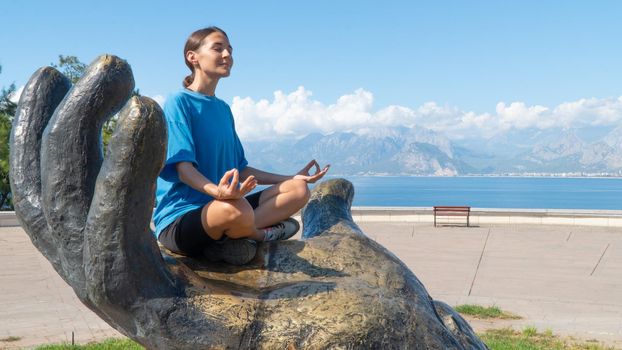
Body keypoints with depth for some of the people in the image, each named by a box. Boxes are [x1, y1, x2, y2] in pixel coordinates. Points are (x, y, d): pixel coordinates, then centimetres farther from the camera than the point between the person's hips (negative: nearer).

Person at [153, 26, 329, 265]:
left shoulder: (224, 109, 18)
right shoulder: (179, 102, -7)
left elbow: (241, 170, 19)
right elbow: (184, 168, -18)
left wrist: (293, 178, 17)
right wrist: (217, 191, -39)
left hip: (222, 206, 9)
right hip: (179, 218, -9)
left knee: (299, 189, -4)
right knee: (235, 209, -41)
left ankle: (226, 241, -19)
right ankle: (264, 233, -5)